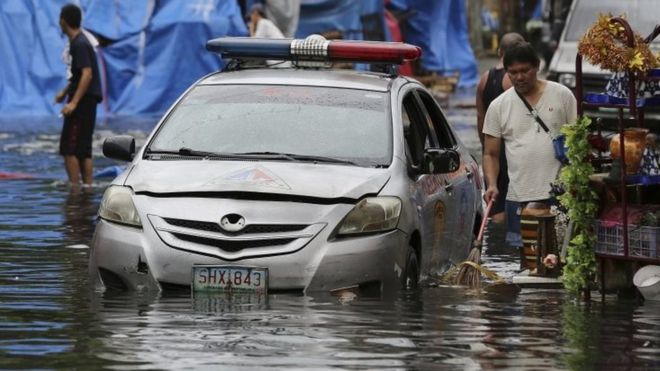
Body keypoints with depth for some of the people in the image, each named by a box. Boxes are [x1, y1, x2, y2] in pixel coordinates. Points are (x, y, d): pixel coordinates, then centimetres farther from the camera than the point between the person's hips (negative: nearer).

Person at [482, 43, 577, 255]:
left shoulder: (562, 95, 5)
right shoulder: (498, 106, 8)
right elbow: (491, 154, 11)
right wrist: (492, 184, -7)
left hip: (559, 194, -2)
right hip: (520, 196, 2)